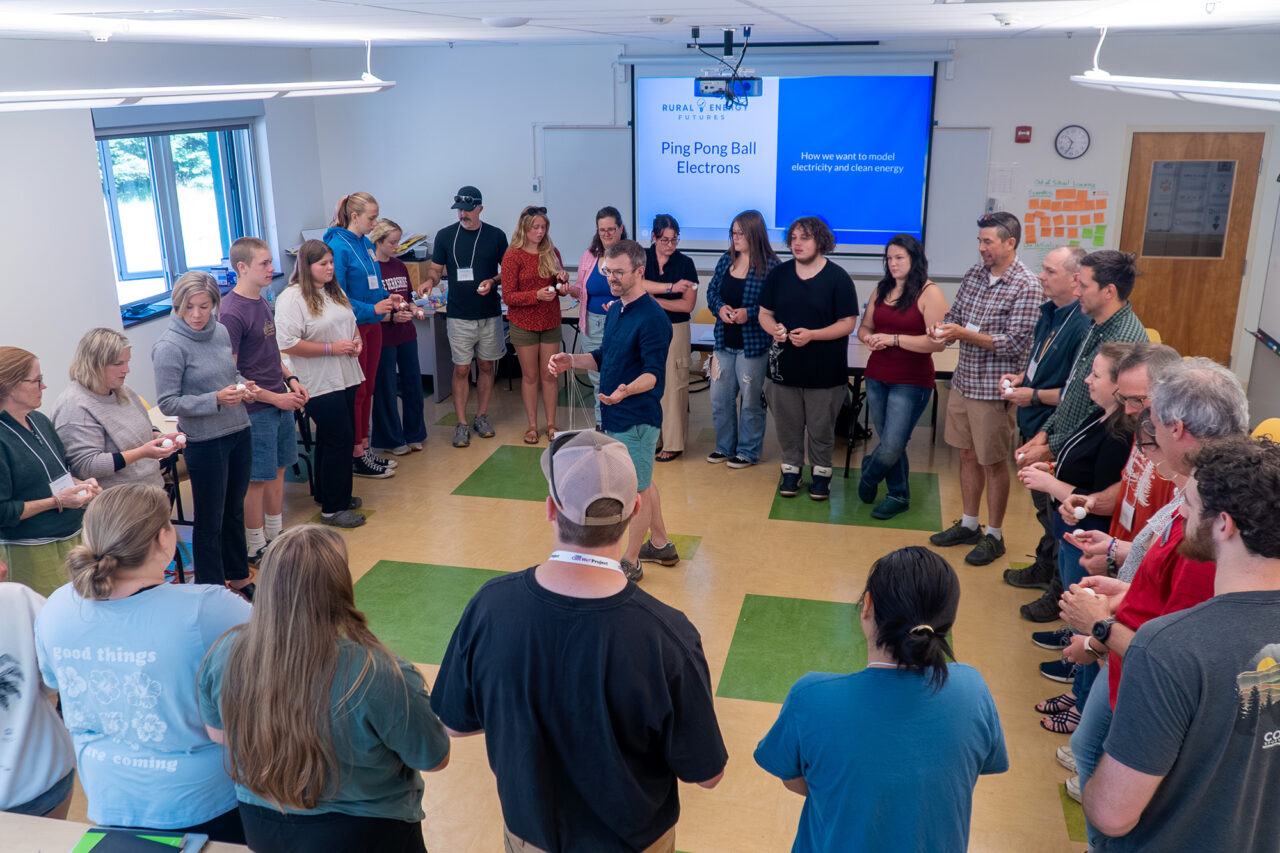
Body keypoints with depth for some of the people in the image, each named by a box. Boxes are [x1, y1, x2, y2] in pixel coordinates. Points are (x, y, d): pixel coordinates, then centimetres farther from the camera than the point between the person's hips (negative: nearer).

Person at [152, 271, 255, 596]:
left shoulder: (220, 331, 4)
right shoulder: (169, 346, -16)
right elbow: (167, 402, -15)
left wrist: (244, 387, -3)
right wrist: (216, 399, -24)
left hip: (239, 433, 7)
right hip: (205, 443, -7)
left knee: (235, 510, 20)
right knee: (210, 521, 4)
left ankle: (238, 577, 37)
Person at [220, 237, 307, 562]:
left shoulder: (262, 301, 9)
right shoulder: (232, 313, -18)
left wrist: (291, 380, 7)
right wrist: (274, 398, -17)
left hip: (280, 401, 8)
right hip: (256, 409, -8)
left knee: (278, 469, 17)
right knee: (257, 479, 3)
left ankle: (275, 537, 31)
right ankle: (256, 550, 16)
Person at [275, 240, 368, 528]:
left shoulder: (335, 291, 13)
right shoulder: (292, 298, -14)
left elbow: (350, 322, 28)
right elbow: (287, 344, -21)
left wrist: (356, 339, 5)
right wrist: (331, 348, -20)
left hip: (345, 378, 8)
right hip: (320, 383, -8)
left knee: (332, 439, 17)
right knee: (339, 440, -7)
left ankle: (335, 495, 30)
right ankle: (332, 509, 3)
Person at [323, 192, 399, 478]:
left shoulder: (367, 244, 10)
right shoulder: (338, 246, -15)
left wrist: (385, 299, 3)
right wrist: (372, 308, -22)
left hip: (371, 325, 8)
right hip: (352, 326, -8)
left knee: (368, 388, 13)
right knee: (356, 391, -1)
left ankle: (365, 448, 23)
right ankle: (357, 457, 8)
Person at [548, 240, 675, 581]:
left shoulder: (652, 317, -21)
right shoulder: (616, 310, 9)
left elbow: (654, 373, -26)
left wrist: (628, 390, -45)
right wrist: (571, 360, 2)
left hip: (637, 419, -10)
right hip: (617, 415, 10)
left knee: (636, 490, 3)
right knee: (642, 481, 21)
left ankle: (629, 563, 17)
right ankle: (661, 545, 38)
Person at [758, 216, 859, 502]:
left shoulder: (838, 278, -6)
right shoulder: (778, 274, 5)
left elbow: (847, 323, -8)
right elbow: (764, 313, 10)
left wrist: (811, 335, -20)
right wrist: (774, 329, -13)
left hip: (824, 370, -3)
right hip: (785, 366, 3)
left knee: (821, 427, 7)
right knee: (788, 424, 10)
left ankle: (821, 472, 24)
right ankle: (791, 469, 27)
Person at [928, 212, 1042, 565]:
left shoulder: (1027, 287, -15)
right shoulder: (974, 274, 6)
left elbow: (1014, 344, -20)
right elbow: (955, 314, 14)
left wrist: (964, 334, -24)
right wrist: (944, 328, -10)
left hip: (994, 389, -7)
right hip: (964, 381, 7)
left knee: (994, 462, 5)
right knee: (968, 455, 16)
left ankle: (994, 535, 20)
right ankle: (968, 525, 31)